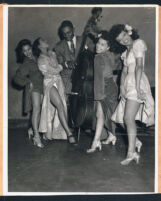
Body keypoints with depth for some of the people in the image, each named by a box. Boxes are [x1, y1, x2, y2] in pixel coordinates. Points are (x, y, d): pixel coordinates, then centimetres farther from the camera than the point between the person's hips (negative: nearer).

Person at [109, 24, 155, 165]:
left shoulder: (138, 43, -3)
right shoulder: (127, 50, 23)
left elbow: (139, 67, -14)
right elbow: (125, 70, 15)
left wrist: (137, 86, -22)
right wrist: (122, 86, 3)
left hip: (137, 84, -9)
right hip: (128, 84, 9)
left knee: (129, 118, -18)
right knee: (122, 118, 7)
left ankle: (132, 152, -18)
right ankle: (136, 142, 23)